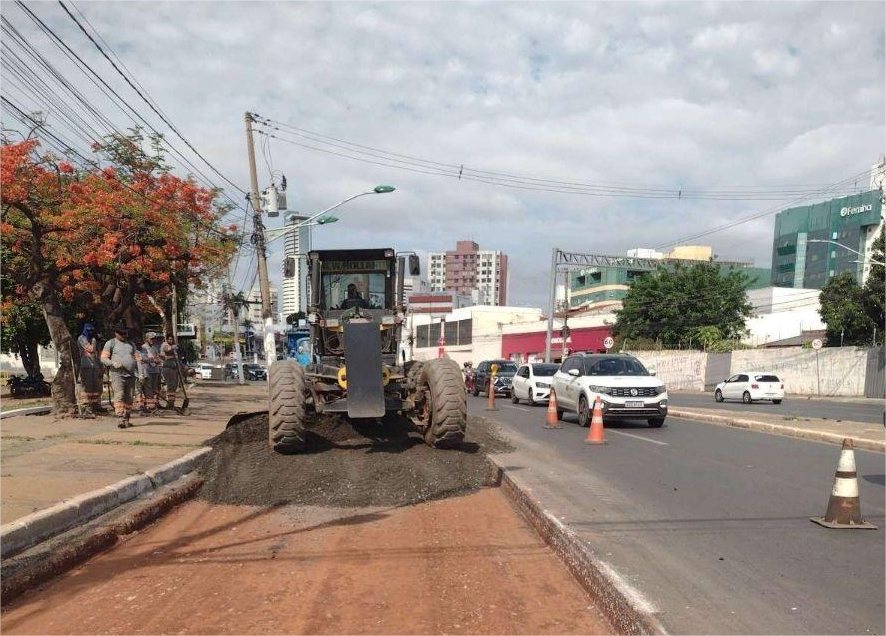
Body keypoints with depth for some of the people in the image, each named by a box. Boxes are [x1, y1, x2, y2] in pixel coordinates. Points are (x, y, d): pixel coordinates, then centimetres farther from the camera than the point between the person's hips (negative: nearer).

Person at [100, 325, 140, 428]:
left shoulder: (131, 344, 22)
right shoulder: (110, 343, 7)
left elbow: (137, 356, 18)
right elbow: (103, 358, 1)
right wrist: (113, 363, -18)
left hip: (131, 375, 4)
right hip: (117, 374, -4)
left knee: (129, 398, 3)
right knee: (119, 396, -15)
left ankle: (126, 419, 8)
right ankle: (120, 418, -20)